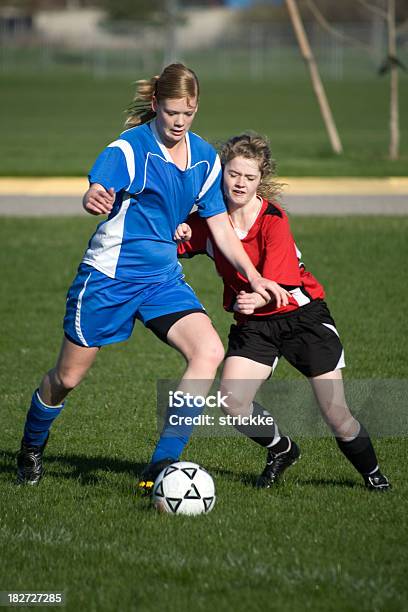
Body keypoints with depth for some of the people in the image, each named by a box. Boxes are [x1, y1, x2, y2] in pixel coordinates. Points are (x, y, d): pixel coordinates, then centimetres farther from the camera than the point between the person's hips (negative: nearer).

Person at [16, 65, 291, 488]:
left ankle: (163, 465, -15)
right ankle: (30, 449, 36)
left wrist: (254, 277, -2)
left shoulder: (204, 157, 4)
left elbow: (220, 227, 9)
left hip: (163, 278, 5)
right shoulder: (130, 147, -14)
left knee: (209, 351, -19)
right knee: (67, 377, 5)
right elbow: (96, 192, -33)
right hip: (109, 275, -5)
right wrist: (95, 200, -58)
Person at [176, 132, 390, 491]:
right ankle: (281, 451, 10)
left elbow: (276, 285, -26)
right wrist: (178, 234, -14)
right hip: (254, 324, 4)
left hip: (302, 314, -4)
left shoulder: (273, 219, -18)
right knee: (232, 401, -20)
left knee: (336, 414, -8)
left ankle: (372, 472, 23)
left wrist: (256, 299, -47)